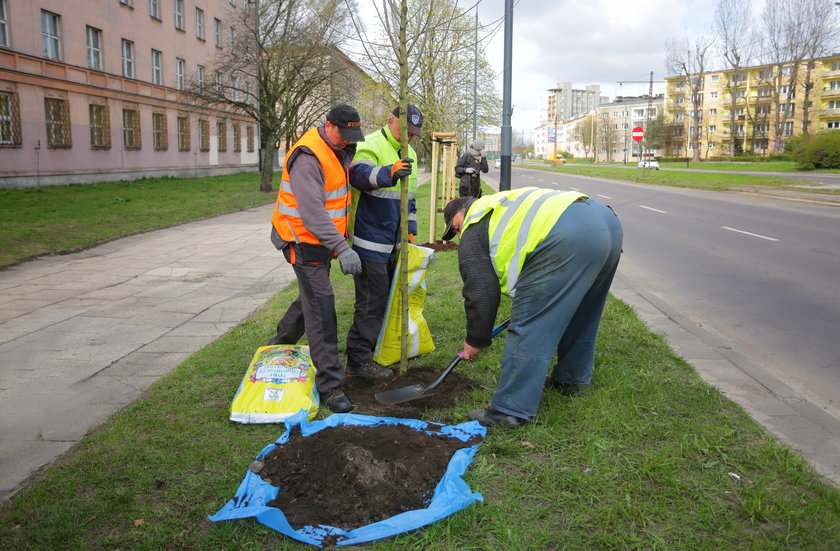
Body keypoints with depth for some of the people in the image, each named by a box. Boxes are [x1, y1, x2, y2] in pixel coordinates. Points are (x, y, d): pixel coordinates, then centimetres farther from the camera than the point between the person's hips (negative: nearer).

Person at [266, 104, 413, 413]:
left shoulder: (339, 149, 8)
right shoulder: (308, 158, -24)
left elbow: (356, 174, 3)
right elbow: (312, 211, -31)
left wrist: (387, 174, -16)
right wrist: (342, 248, -36)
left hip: (321, 239, 10)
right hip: (304, 240, -10)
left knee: (312, 296, 23)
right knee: (321, 306, -11)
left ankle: (280, 344, 46)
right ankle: (330, 384, -7)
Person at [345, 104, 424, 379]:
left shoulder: (409, 153, 16)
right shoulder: (370, 146, -12)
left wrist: (411, 227, 17)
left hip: (394, 241, 9)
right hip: (370, 240, -9)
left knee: (391, 293, 17)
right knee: (372, 300, -6)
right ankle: (358, 360, 4)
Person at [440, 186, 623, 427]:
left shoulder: (472, 233, 12)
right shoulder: (501, 203, 38)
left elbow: (481, 292, 7)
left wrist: (475, 341, 20)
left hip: (569, 236, -10)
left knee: (529, 326, -3)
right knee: (580, 314, 26)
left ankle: (510, 409, 2)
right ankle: (569, 379, 42)